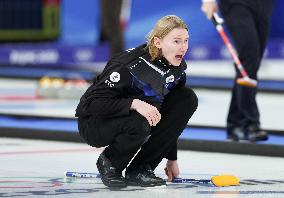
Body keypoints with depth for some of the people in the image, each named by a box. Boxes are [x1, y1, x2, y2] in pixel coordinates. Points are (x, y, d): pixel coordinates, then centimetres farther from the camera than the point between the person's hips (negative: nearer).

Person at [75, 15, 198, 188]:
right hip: (95, 124, -7)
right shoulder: (128, 65, -28)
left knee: (188, 99, -12)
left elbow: (172, 117, 7)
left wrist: (172, 159, 6)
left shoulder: (178, 68, -7)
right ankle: (109, 162, -4)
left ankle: (140, 168, -6)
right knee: (139, 122, -39)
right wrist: (134, 103, -42)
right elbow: (92, 102, -31)